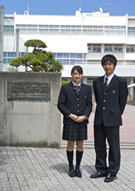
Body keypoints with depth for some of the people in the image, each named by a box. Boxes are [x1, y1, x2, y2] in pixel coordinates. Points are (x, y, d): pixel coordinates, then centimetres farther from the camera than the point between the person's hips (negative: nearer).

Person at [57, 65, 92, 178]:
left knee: (80, 145, 6)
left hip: (82, 121, 2)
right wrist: (70, 115, -12)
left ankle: (78, 168, 17)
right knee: (70, 144, 3)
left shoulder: (87, 88, 9)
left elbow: (89, 105, 7)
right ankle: (71, 167, 16)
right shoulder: (65, 88, 2)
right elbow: (60, 104, -1)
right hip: (69, 121, -2)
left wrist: (84, 116, -9)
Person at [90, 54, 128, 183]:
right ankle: (101, 170, 24)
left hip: (112, 119, -4)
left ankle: (112, 172, 14)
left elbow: (123, 100, 3)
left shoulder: (120, 82, -2)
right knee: (99, 146, 11)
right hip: (99, 119, 5)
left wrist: (116, 115, 7)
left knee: (114, 146, 3)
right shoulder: (97, 81, 11)